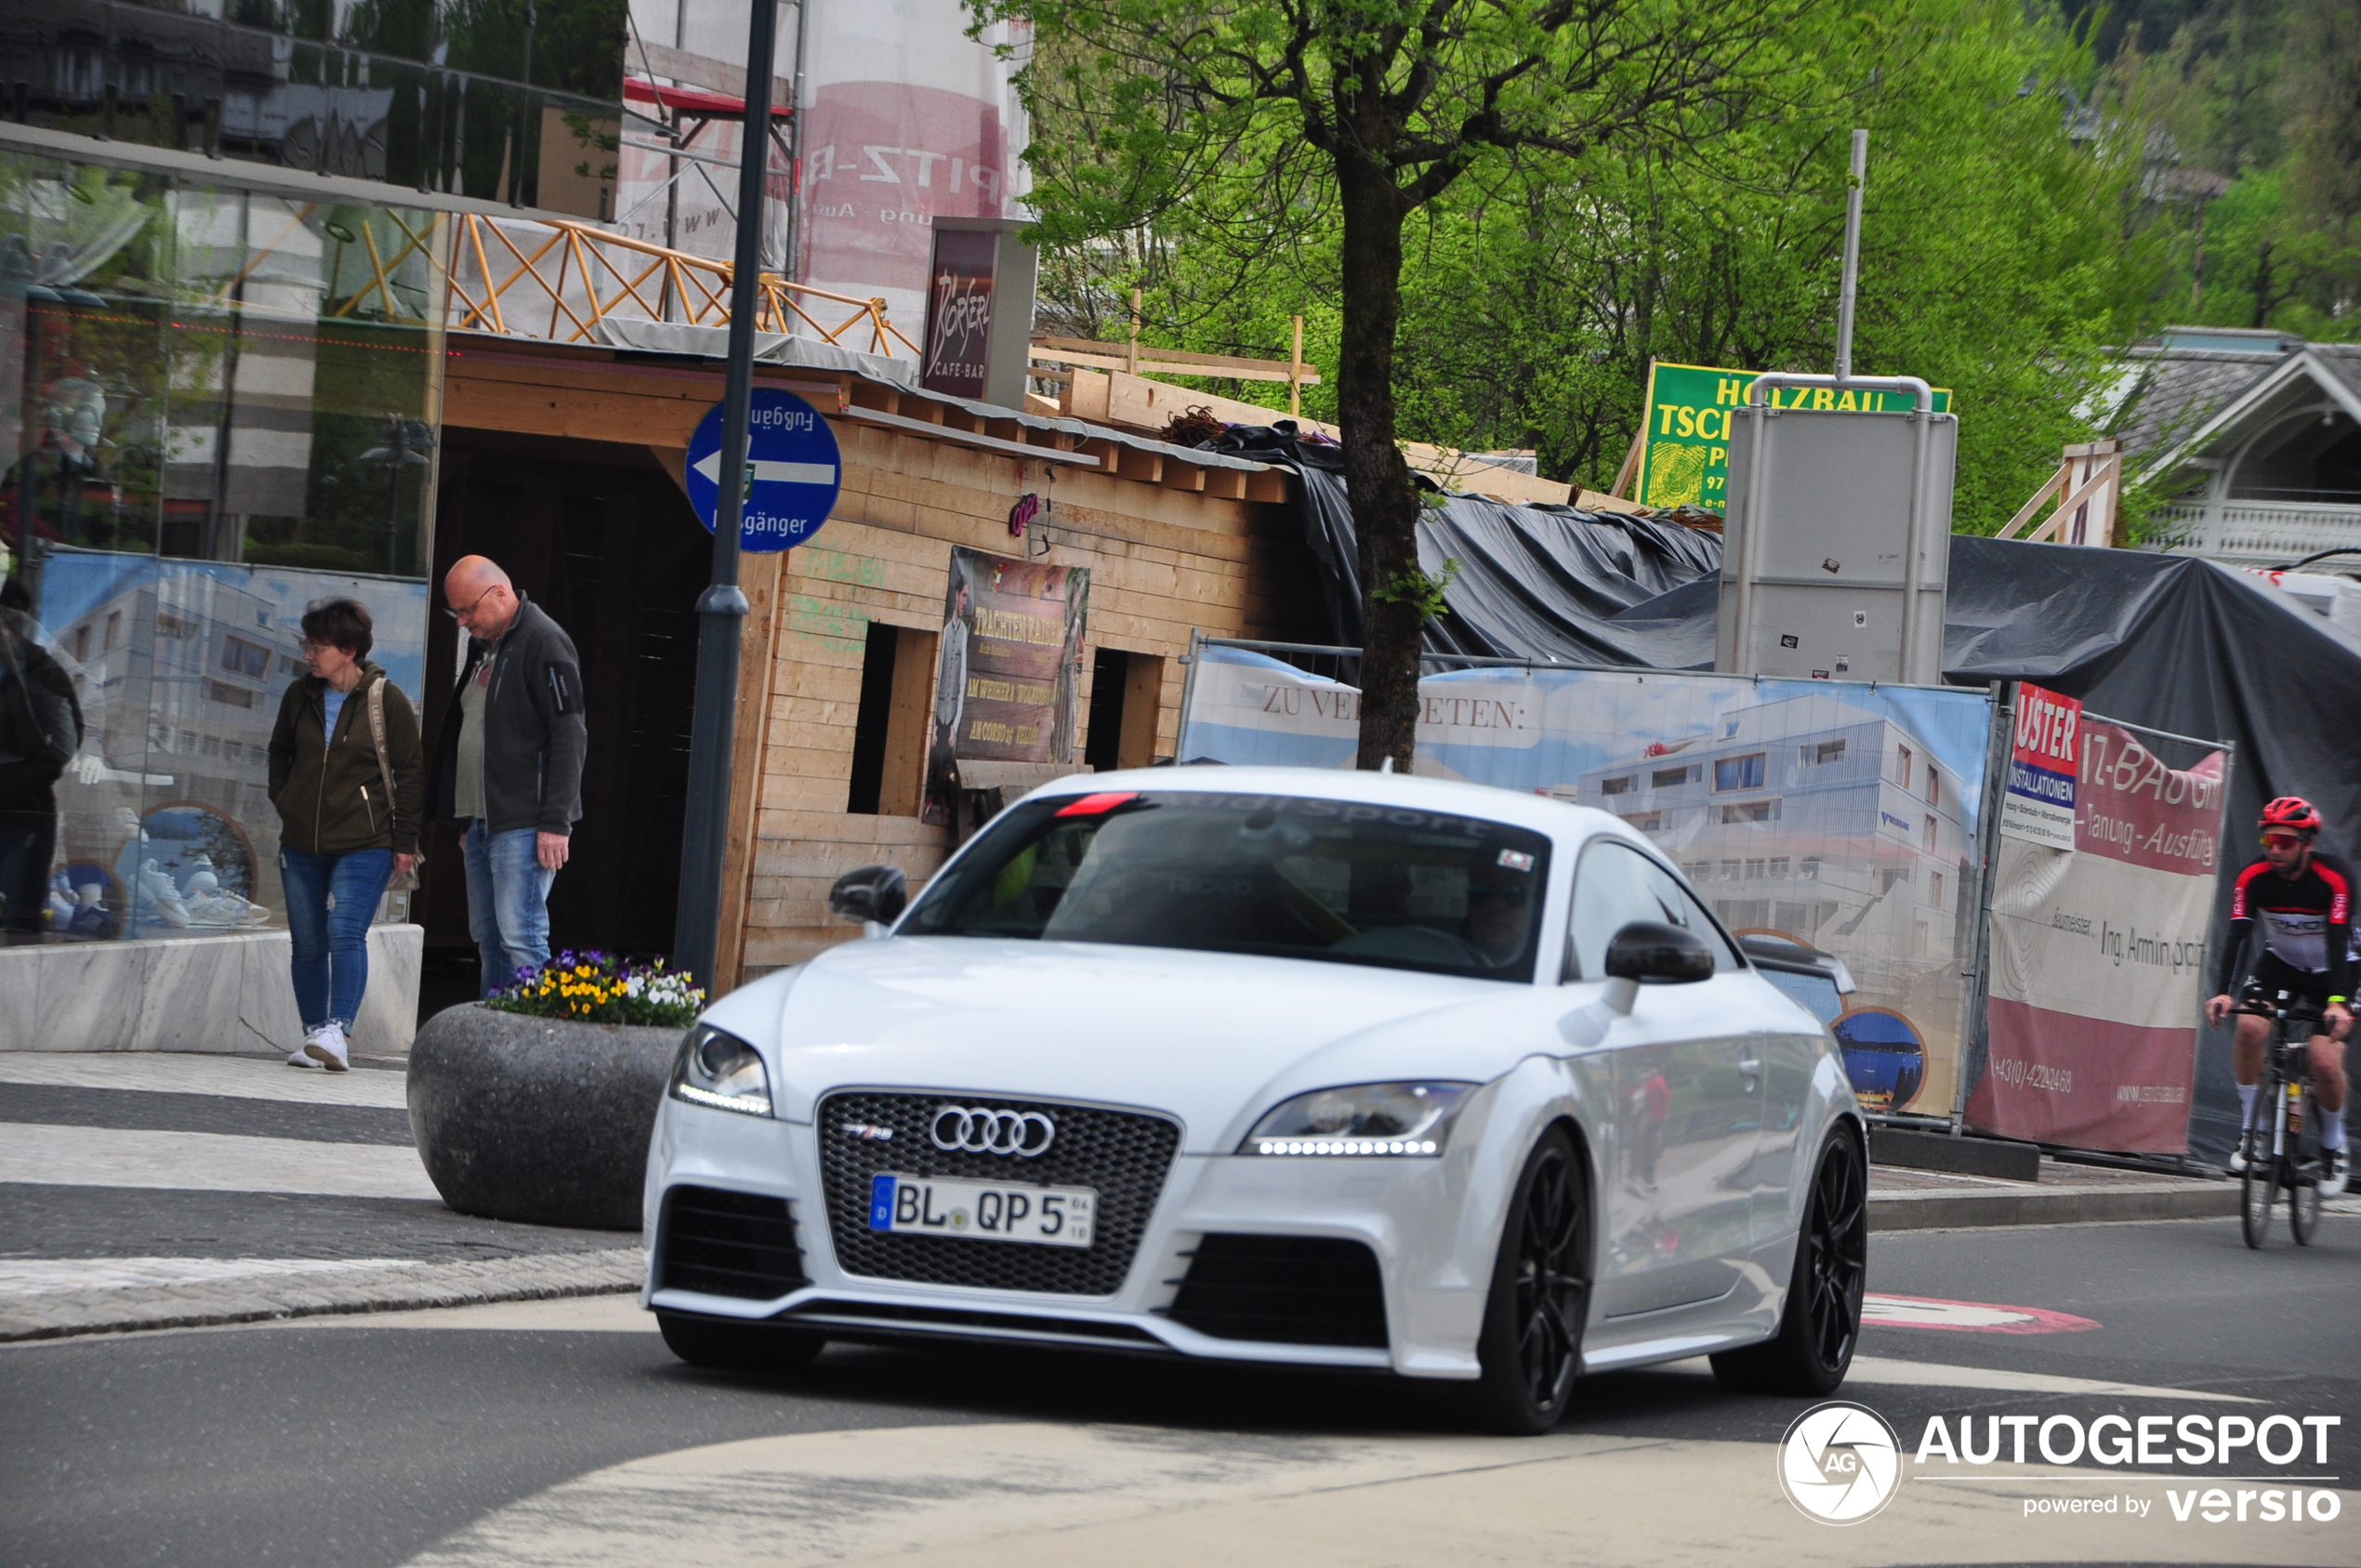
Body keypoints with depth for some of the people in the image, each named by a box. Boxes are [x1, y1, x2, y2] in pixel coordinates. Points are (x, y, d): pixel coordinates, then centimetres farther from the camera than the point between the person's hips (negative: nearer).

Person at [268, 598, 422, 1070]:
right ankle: (313, 1033, 14)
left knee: (346, 933, -19)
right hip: (301, 845, 5)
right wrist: (282, 801, 13)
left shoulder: (386, 700, -5)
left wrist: (405, 841, -2)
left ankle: (338, 1031, -26)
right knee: (307, 943, 6)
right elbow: (279, 752, 26)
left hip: (364, 845, -5)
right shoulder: (300, 696, 8)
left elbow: (410, 771, -1)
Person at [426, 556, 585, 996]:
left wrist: (556, 823, -20)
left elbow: (569, 737, -16)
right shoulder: (484, 647, 19)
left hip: (525, 826, -10)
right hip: (484, 823, 10)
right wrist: (467, 821, 24)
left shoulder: (544, 643, -11)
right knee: (488, 939, 9)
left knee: (520, 938, -13)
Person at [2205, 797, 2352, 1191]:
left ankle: (2334, 1144, 10)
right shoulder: (2255, 877, -20)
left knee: (2325, 1063, -18)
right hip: (2281, 963, 3)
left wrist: (2338, 1002, -48)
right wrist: (2223, 993, -42)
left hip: (2330, 970, -2)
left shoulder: (2334, 877, -27)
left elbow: (2338, 941, -36)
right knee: (2250, 1027, -26)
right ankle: (2249, 1127, -7)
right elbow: (2237, 936, -28)